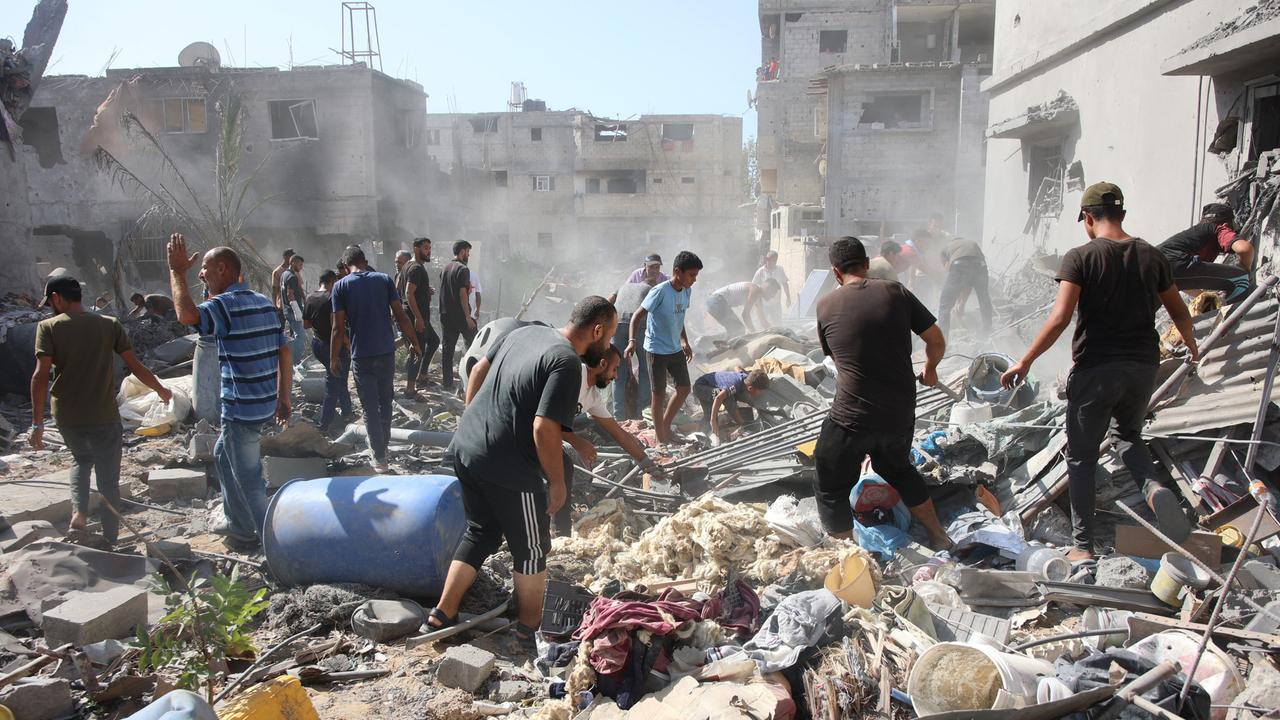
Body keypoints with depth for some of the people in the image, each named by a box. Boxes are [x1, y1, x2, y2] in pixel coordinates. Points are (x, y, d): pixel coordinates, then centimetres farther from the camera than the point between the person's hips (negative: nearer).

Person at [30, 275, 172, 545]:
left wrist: (37, 423, -10)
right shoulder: (110, 325, -1)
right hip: (104, 416, -1)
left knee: (81, 459, 29)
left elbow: (41, 376, -12)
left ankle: (78, 512, 10)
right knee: (109, 480, 10)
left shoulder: (48, 327, -5)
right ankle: (110, 541, 14)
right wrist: (161, 390, 15)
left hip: (67, 416, 1)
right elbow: (135, 366, -1)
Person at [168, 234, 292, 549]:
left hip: (242, 408, -9)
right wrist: (284, 399, 17)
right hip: (265, 403, 9)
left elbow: (186, 314, -34)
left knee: (249, 480, 0)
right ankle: (239, 524, 36)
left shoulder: (227, 304, -15)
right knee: (223, 454, 27)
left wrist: (177, 271, -19)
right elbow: (285, 353, 12)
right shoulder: (265, 303, 11)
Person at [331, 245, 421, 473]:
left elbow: (339, 327, -6)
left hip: (361, 354, -2)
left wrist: (334, 357, 3)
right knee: (386, 399, 20)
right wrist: (414, 342, 8)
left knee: (369, 405, 5)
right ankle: (383, 442, 33)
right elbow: (400, 316, -2)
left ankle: (380, 457, 6)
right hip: (386, 351, 2)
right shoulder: (384, 280, 1)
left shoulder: (341, 286, -3)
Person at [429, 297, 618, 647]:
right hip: (506, 468, -8)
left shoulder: (527, 332, 7)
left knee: (481, 532, 25)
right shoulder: (567, 363, -19)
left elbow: (478, 371, 16)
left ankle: (443, 613, 28)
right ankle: (530, 628, 28)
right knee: (531, 548, 12)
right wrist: (557, 482, -13)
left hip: (465, 447, 8)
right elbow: (544, 428, -25)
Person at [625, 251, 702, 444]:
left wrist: (684, 342, 20)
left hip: (676, 349, 7)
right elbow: (638, 315, -18)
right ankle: (660, 438, 15)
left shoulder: (686, 291, 2)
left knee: (684, 388, 11)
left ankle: (666, 426, 29)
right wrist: (632, 341, -28)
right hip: (657, 350, -7)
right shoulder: (660, 291, -21)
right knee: (659, 393, 2)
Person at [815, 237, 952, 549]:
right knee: (898, 468, 31)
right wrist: (929, 370, 25)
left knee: (831, 488, 13)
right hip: (901, 413, 4)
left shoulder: (826, 305, -3)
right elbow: (937, 341, 5)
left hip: (852, 416, -4)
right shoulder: (895, 292, -1)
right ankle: (939, 537, 42)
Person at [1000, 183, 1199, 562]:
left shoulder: (1080, 257, -10)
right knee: (1129, 436, 28)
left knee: (1081, 457, 7)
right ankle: (1154, 487, -3)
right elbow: (1180, 312, 16)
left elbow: (1060, 318, -19)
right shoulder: (1152, 256, 5)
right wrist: (1191, 346, 35)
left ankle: (1083, 545, 11)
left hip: (1096, 369, -4)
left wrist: (1025, 361, -11)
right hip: (1143, 367, 5)